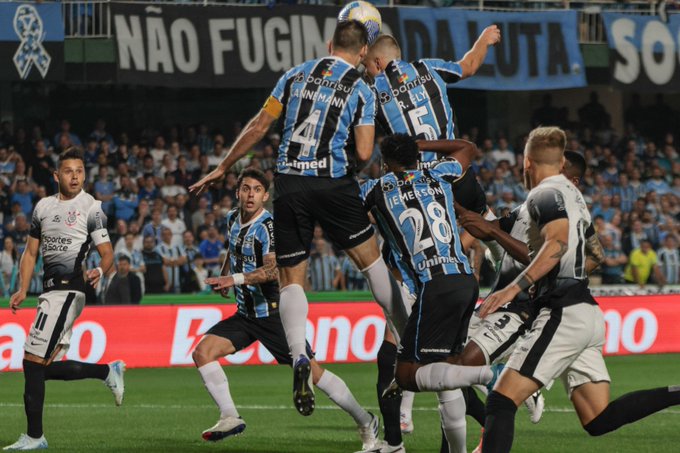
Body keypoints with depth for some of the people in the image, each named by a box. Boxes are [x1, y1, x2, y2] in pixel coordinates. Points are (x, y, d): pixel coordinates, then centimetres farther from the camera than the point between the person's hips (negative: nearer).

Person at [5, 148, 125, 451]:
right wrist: (22, 290, 10)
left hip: (68, 289, -8)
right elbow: (31, 252, 20)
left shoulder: (91, 208, -3)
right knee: (49, 367, 7)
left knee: (33, 361, -11)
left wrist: (100, 271, -26)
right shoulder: (44, 207, 16)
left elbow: (107, 253, -5)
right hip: (50, 290, 8)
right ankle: (108, 371, 25)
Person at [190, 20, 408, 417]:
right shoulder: (361, 90, -1)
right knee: (372, 259, 13)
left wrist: (223, 168, 17)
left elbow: (259, 126, 9)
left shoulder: (297, 75, 8)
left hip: (289, 183, 2)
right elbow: (364, 153, -8)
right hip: (334, 184, -2)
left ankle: (300, 358, -16)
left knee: (292, 278, 5)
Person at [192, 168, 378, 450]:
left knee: (313, 373, -6)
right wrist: (224, 277, 12)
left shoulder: (269, 226, -18)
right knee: (202, 352, -10)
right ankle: (230, 418, -5)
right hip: (245, 314, 7)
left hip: (273, 313, -7)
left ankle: (365, 421, 9)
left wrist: (236, 279, -42)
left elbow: (272, 270, -32)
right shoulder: (232, 219, 7)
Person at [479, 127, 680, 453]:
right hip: (587, 313, 9)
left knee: (502, 400, -13)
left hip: (564, 313, -9)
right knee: (599, 420, 6)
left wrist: (514, 288, -29)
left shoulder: (545, 194, -6)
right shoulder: (572, 194, 22)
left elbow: (558, 243, -24)